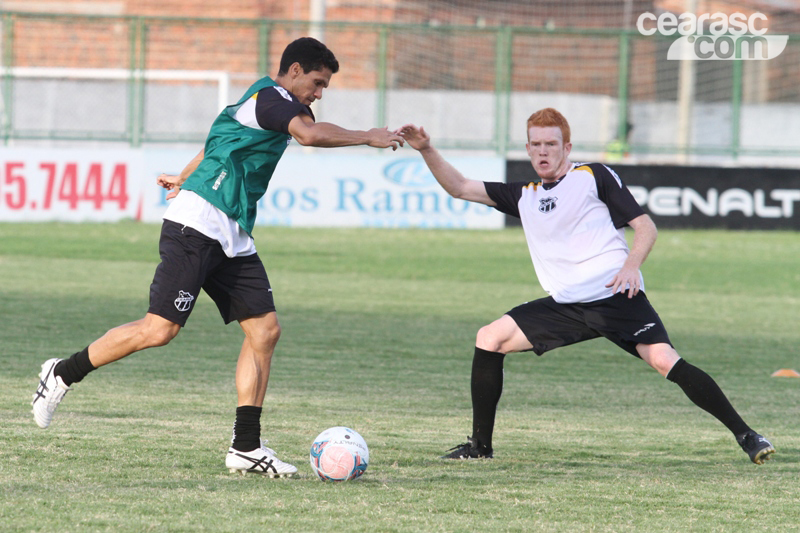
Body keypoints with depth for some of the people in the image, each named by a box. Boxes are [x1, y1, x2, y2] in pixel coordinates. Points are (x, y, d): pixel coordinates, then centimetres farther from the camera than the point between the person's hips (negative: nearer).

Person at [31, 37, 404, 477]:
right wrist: (368, 138, -16)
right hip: (197, 225, -10)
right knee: (160, 329, -15)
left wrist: (185, 179, 56)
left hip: (231, 237, 10)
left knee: (265, 329, 1)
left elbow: (217, 143, 40)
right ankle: (62, 374, 2)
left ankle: (246, 448, 1)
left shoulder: (263, 103, 22)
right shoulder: (272, 97, -8)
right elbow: (308, 134, -28)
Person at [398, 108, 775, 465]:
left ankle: (745, 435, -18)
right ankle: (480, 445, 6)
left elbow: (644, 225, 0)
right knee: (489, 339, -3)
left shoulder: (594, 176, 3)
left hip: (616, 298, -6)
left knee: (665, 361, -24)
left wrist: (631, 264, -19)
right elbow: (460, 188, 22)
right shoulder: (524, 196, 19)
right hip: (565, 305, 6)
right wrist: (426, 150, 8)